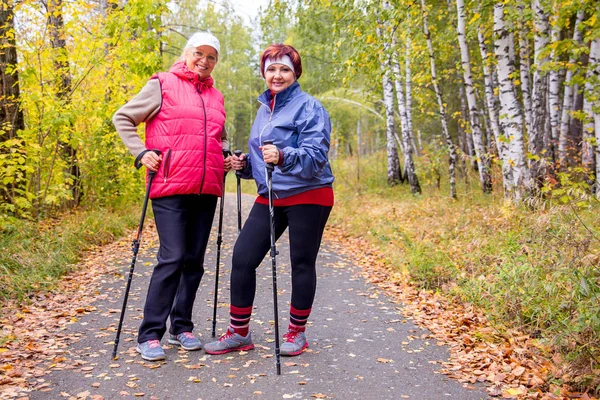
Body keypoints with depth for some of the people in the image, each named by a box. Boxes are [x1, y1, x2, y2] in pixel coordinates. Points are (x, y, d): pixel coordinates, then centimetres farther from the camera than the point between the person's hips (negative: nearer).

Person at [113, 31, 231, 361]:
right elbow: (122, 118, 5)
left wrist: (227, 158, 12)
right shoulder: (163, 84, 2)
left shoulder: (216, 97, 17)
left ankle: (182, 327, 21)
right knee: (172, 257, -11)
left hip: (207, 189, 6)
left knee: (195, 259, 8)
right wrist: (141, 152, -7)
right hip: (171, 187, -6)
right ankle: (149, 335, -1)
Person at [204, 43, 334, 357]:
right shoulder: (264, 109, 15)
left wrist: (283, 157, -36)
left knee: (302, 264, 4)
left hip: (308, 197, -6)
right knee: (242, 257, -1)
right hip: (269, 198, 7)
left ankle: (297, 332, 22)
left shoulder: (309, 107, -8)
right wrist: (244, 163, 4)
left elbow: (315, 155, -19)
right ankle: (238, 332, 12)